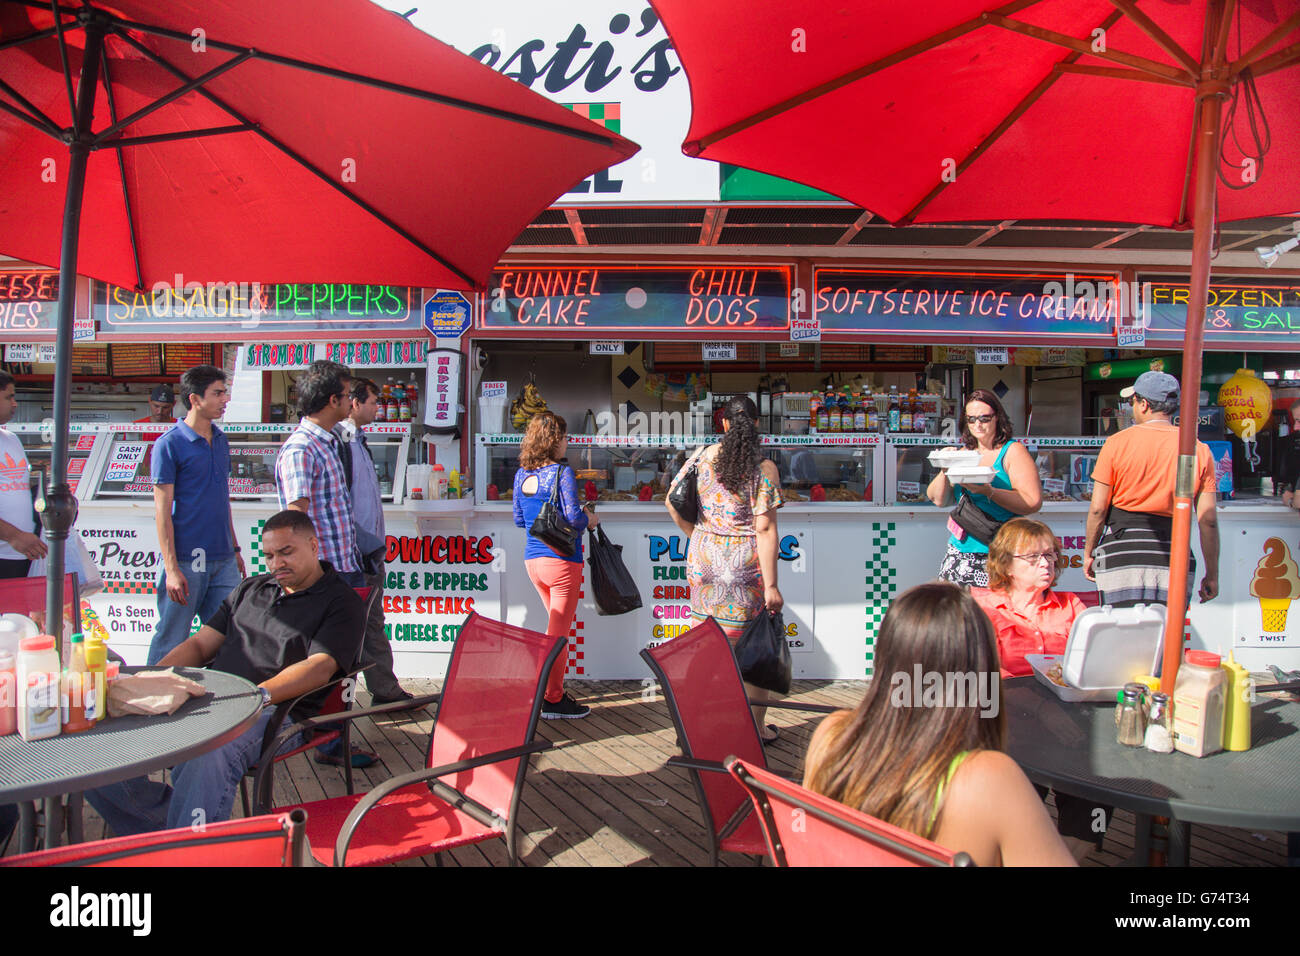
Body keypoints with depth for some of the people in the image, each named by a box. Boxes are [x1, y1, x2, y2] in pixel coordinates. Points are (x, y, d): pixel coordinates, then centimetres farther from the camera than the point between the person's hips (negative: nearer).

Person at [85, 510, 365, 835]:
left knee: (208, 757, -39)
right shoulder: (250, 588, 27)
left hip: (275, 711, -6)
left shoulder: (340, 602, 5)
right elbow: (200, 645, 24)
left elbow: (319, 667, -10)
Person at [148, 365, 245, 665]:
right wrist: (171, 569, -15)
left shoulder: (220, 440, 13)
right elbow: (162, 510, -10)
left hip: (223, 561, 6)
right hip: (186, 560, -6)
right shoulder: (169, 444, -7)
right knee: (171, 642, 4)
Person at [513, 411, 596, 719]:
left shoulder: (522, 474, 7)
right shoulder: (562, 473, -14)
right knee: (558, 632, 2)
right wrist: (589, 518, 1)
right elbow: (573, 518, -19)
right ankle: (553, 700, 8)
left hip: (532, 560, 7)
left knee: (556, 627, 22)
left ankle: (549, 691, 27)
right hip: (561, 561, -7)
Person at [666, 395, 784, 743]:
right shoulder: (764, 468, -11)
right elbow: (765, 531, -15)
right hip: (745, 564, -4)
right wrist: (771, 586, -13)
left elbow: (672, 501, 6)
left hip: (704, 558, 4)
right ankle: (756, 728, 17)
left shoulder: (702, 456, 2)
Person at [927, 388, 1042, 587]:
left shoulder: (1013, 451, 0)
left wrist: (988, 491, -23)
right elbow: (939, 500, 10)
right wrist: (945, 471, -7)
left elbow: (1033, 502, -12)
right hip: (959, 553, 5)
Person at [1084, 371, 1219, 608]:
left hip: (1122, 552, -2)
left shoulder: (1117, 443, -1)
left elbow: (1097, 509, -2)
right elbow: (1208, 520, 3)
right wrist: (1212, 574, 10)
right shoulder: (1200, 451, 4)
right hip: (1174, 559, 2)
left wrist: (1088, 553, 11)